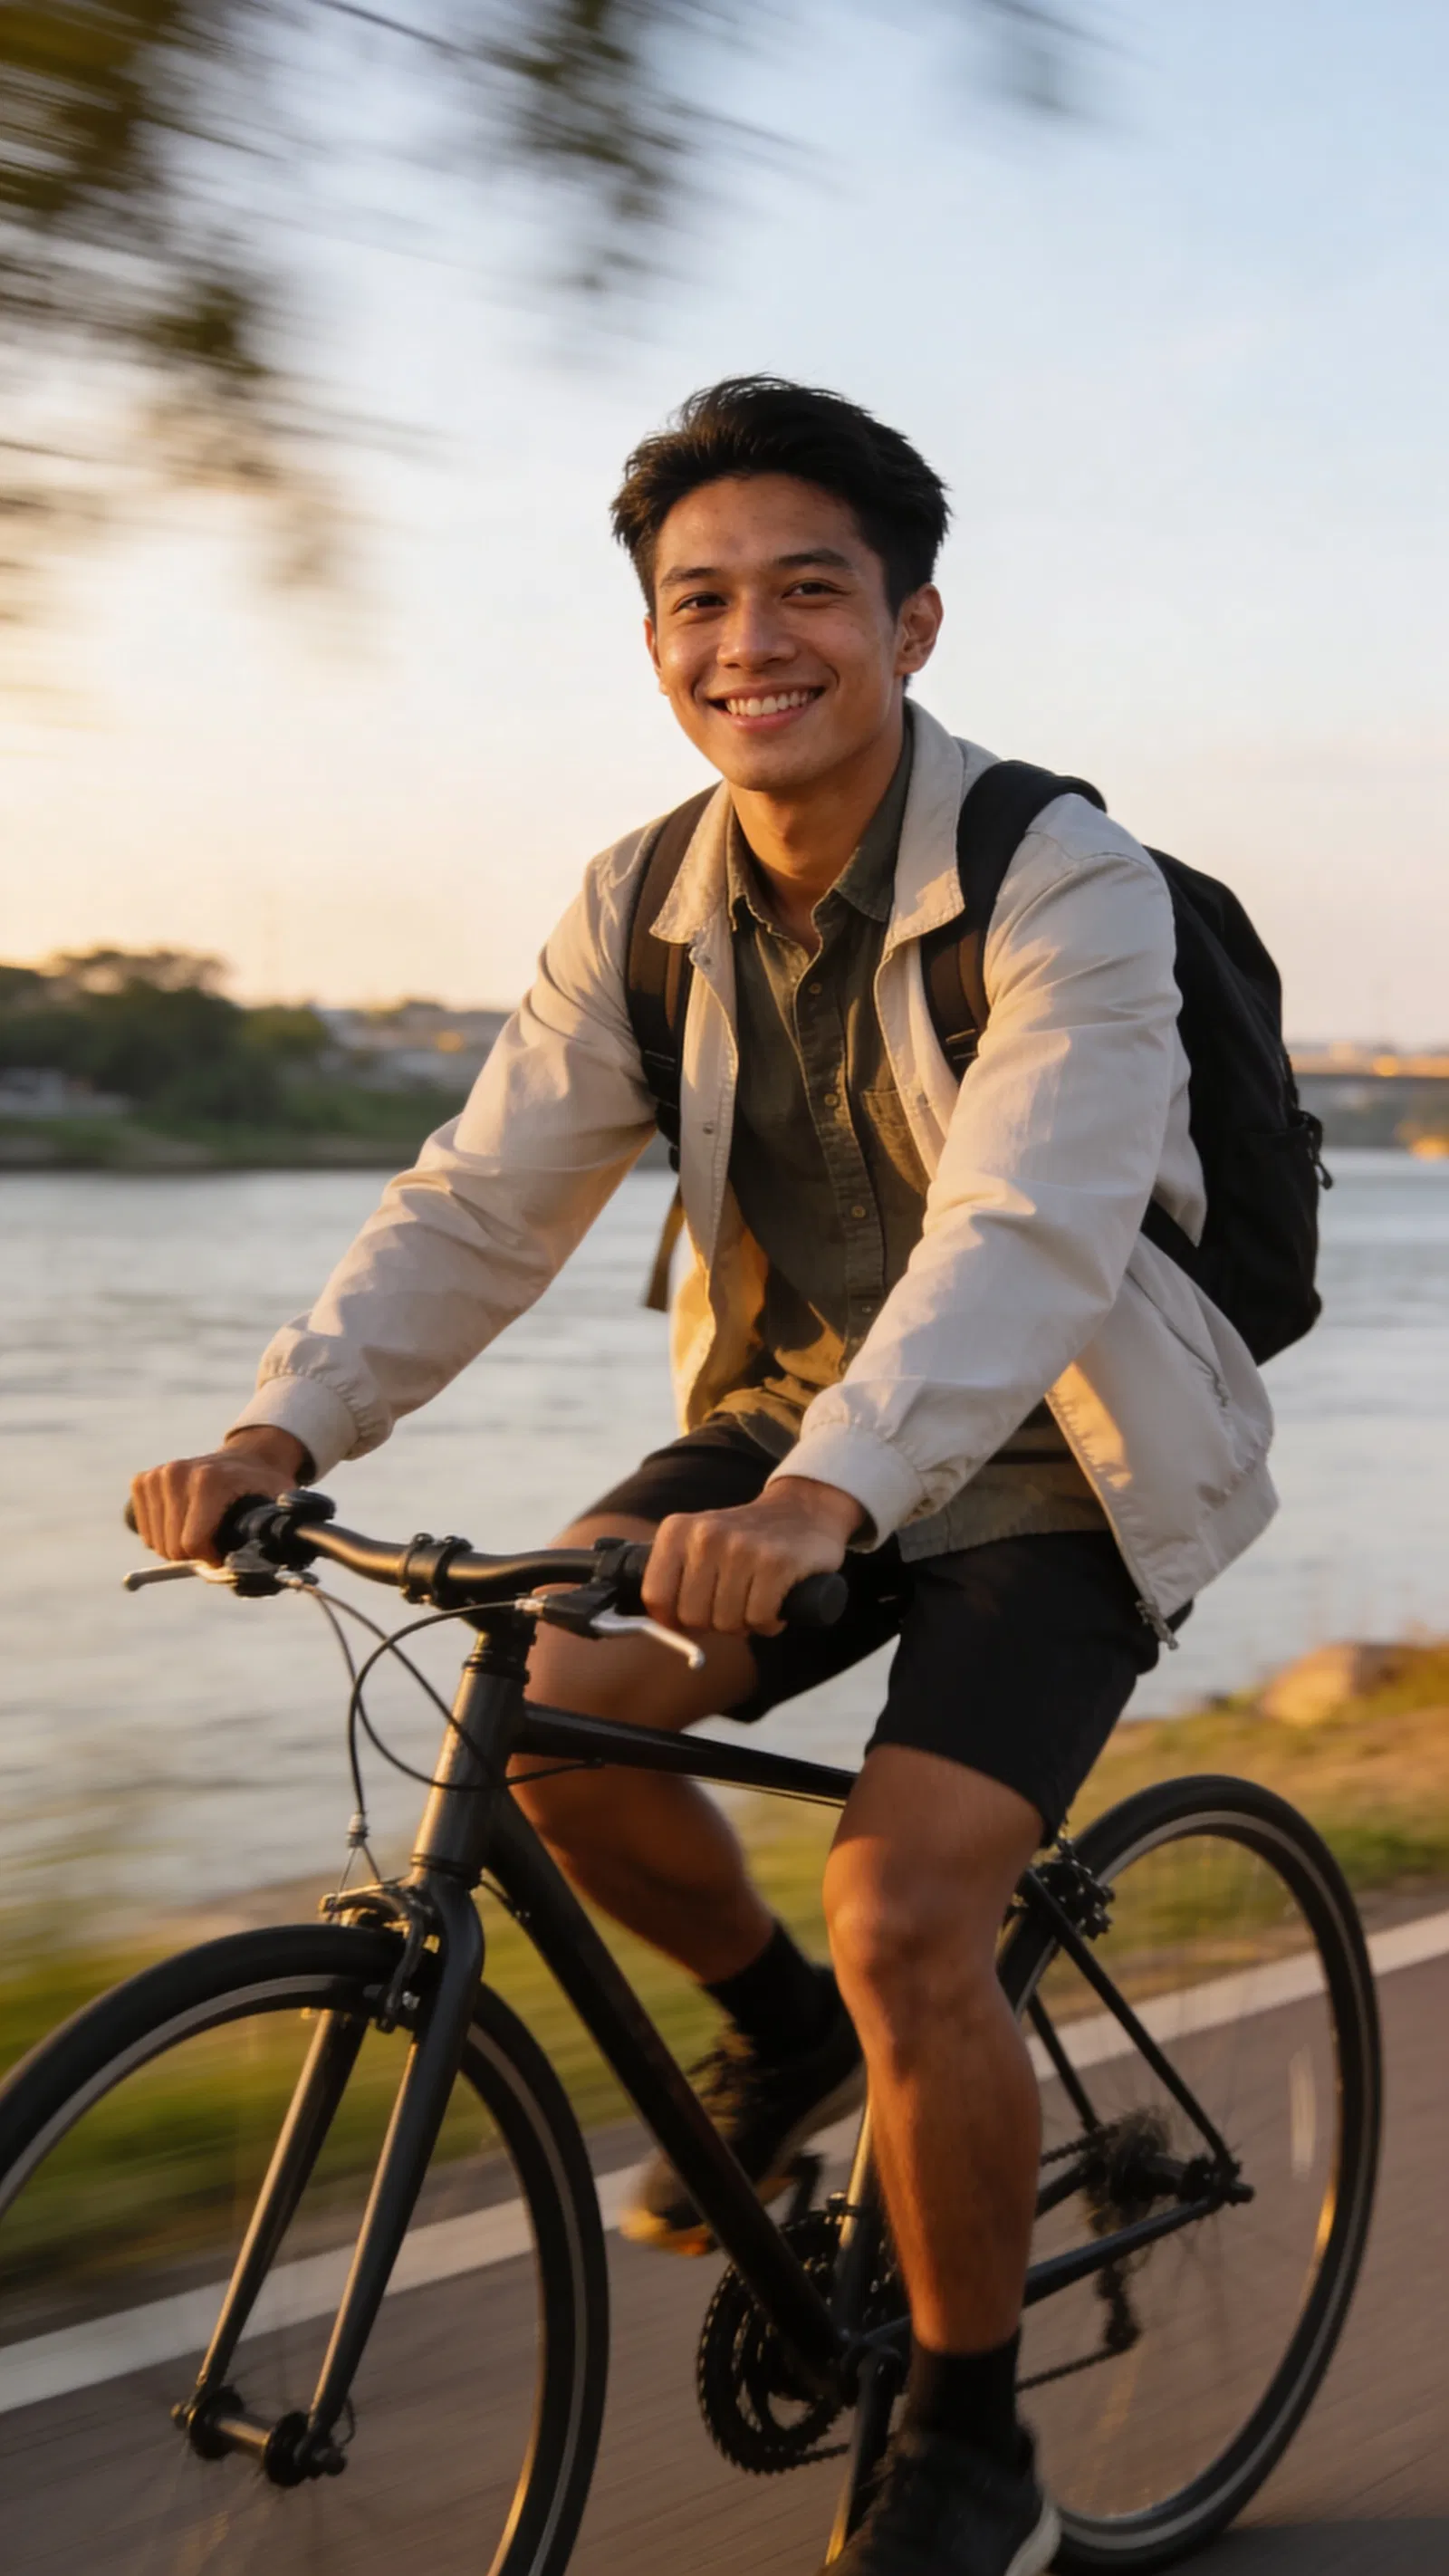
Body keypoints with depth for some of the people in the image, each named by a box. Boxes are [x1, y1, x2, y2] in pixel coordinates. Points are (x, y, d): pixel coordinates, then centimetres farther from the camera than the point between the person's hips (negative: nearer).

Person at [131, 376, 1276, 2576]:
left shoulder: (1064, 890, -20)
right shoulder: (646, 912, -3)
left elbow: (1027, 1225, -36)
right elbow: (483, 1199, -8)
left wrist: (825, 1492, -53)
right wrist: (278, 1432, -24)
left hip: (1050, 1468, -5)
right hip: (791, 1422, 5)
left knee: (904, 1917, -22)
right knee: (544, 1701, -21)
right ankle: (778, 2026, 11)